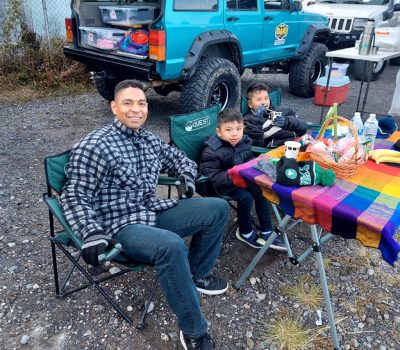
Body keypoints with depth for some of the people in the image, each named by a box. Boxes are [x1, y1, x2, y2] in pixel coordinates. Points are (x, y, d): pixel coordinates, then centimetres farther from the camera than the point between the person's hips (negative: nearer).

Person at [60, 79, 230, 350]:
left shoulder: (150, 140, 10)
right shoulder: (93, 147, -13)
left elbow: (179, 158, 27)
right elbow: (75, 197, -13)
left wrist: (187, 175, 6)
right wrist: (93, 232, -27)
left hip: (154, 213, 8)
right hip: (121, 226, -8)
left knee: (218, 208, 2)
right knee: (172, 245, -38)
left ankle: (197, 274, 17)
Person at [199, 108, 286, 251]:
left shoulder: (244, 142, -3)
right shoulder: (211, 151, -23)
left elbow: (249, 160, 13)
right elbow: (213, 178, -26)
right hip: (221, 184, -6)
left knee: (261, 191, -12)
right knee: (245, 197, -24)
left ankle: (266, 232, 1)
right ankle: (245, 233, 1)